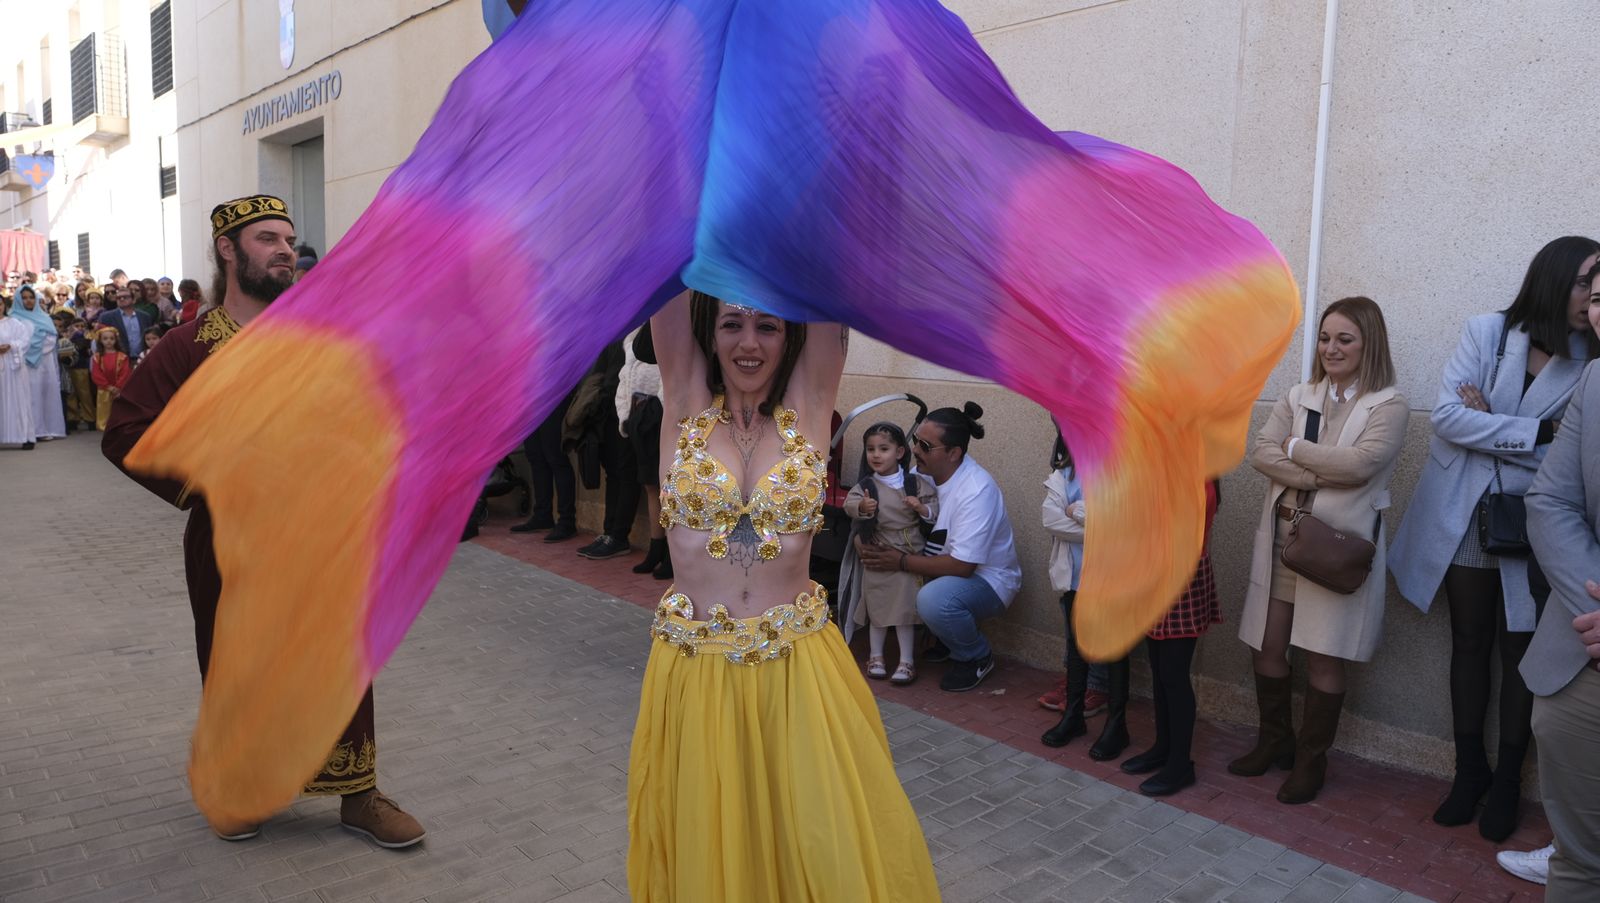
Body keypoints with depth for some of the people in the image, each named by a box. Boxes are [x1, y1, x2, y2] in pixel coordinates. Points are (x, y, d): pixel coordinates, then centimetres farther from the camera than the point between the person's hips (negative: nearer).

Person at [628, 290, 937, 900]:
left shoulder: (809, 406, -1)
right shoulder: (686, 402, -1)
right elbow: (669, 299, -8)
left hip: (798, 670, 0)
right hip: (696, 671, 1)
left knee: (826, 845, 9)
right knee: (706, 849, 15)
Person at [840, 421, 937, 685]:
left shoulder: (915, 483, -4)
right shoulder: (866, 485, -5)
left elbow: (935, 504, 1)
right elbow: (849, 502, -20)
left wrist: (922, 508, -19)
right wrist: (862, 507, -41)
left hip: (909, 555, -1)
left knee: (905, 609, 4)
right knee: (877, 608, 12)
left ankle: (907, 660, 15)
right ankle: (875, 656, 27)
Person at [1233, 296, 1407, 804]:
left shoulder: (1388, 406, -3)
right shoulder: (1298, 397, 9)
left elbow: (1361, 463, -20)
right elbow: (1260, 453, -3)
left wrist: (1295, 448, -8)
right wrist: (1320, 477, -16)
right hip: (1282, 538, 4)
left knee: (1324, 658, 3)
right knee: (1268, 647, 10)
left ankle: (1311, 761, 20)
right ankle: (1275, 742, 30)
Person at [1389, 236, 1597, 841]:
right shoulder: (1487, 333, -5)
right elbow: (1448, 416, -14)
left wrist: (1490, 424, -15)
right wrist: (1537, 434, -17)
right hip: (1464, 519, 0)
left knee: (1520, 651, 8)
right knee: (1469, 644, 11)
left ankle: (1507, 780, 23)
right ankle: (1469, 770, 26)